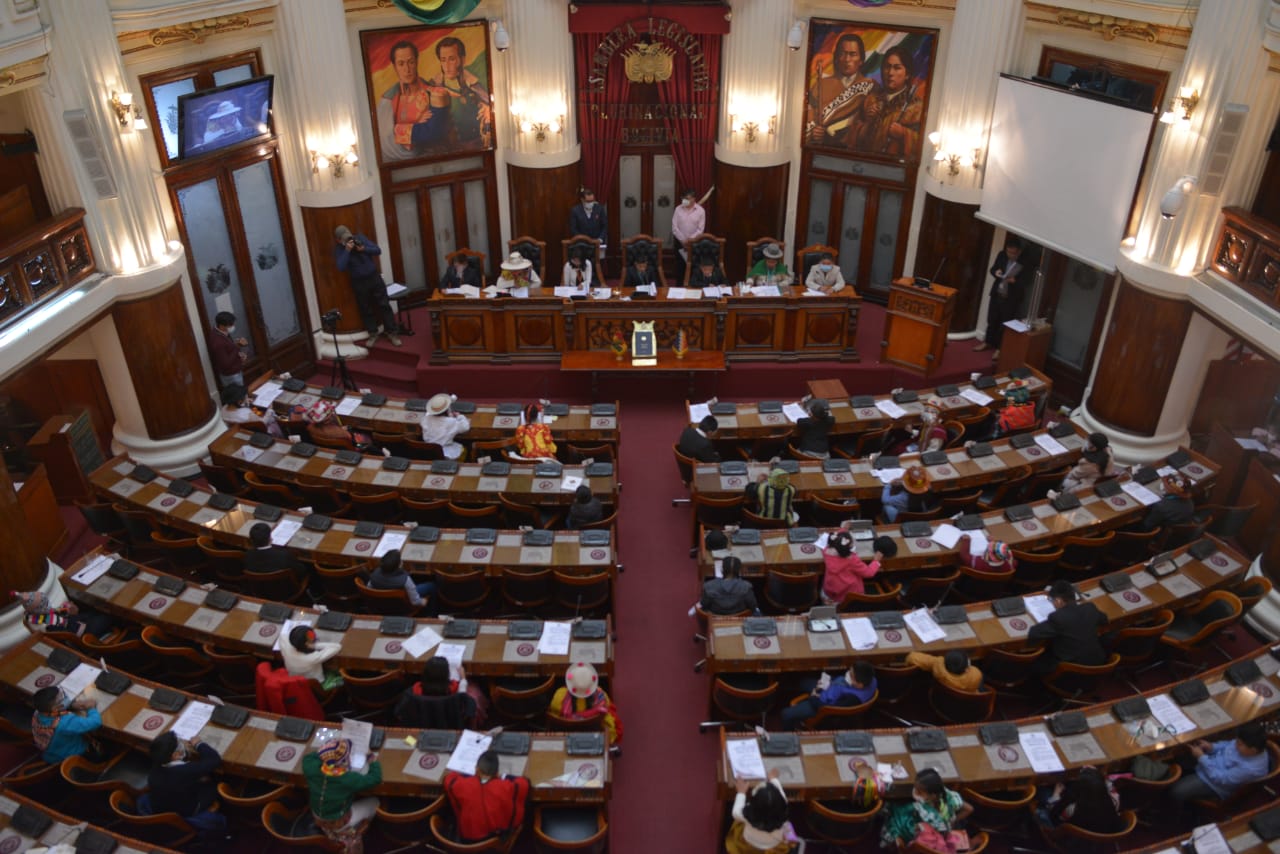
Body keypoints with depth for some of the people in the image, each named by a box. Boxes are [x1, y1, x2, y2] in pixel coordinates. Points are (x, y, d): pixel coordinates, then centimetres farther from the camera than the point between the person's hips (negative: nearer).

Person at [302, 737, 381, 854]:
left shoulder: (312, 769, -27)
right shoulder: (349, 779, -38)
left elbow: (308, 757, -2)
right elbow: (376, 778, -23)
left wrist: (325, 753, 1)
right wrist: (374, 759, -9)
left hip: (317, 818, 5)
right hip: (339, 823, -5)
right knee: (374, 802, 16)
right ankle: (353, 833, 33)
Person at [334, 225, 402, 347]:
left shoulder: (360, 238, -3)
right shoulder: (339, 250, -9)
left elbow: (378, 250, -4)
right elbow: (341, 267, -24)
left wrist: (364, 249, -21)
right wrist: (347, 250, -28)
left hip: (374, 277, 1)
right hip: (358, 282, -1)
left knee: (384, 305, 2)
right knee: (366, 309, 9)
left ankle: (392, 332, 10)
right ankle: (373, 333, 22)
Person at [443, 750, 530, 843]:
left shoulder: (462, 785, -20)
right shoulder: (506, 788, -24)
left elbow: (449, 778, 2)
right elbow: (524, 783, -6)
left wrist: (470, 777, 11)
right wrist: (505, 778, 4)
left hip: (468, 840, 1)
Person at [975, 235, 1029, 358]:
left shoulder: (1025, 264, -18)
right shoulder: (1002, 255, -4)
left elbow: (1025, 284, -15)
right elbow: (992, 269, 7)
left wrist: (1014, 281, -34)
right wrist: (996, 272, -15)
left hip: (1011, 298, -5)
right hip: (996, 294, 5)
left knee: (1005, 324, 7)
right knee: (992, 320, 18)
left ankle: (1000, 348, 21)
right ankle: (988, 342, 37)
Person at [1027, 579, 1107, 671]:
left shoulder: (1057, 617, -24)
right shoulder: (1090, 607, -5)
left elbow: (1032, 634, -17)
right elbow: (1104, 620, 17)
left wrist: (1049, 623, -2)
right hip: (1097, 661, 6)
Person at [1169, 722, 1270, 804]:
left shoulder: (1250, 769, -37)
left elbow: (1221, 778, -29)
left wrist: (1201, 757, -26)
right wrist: (1212, 747, -11)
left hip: (1217, 783, -8)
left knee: (1177, 791, -10)